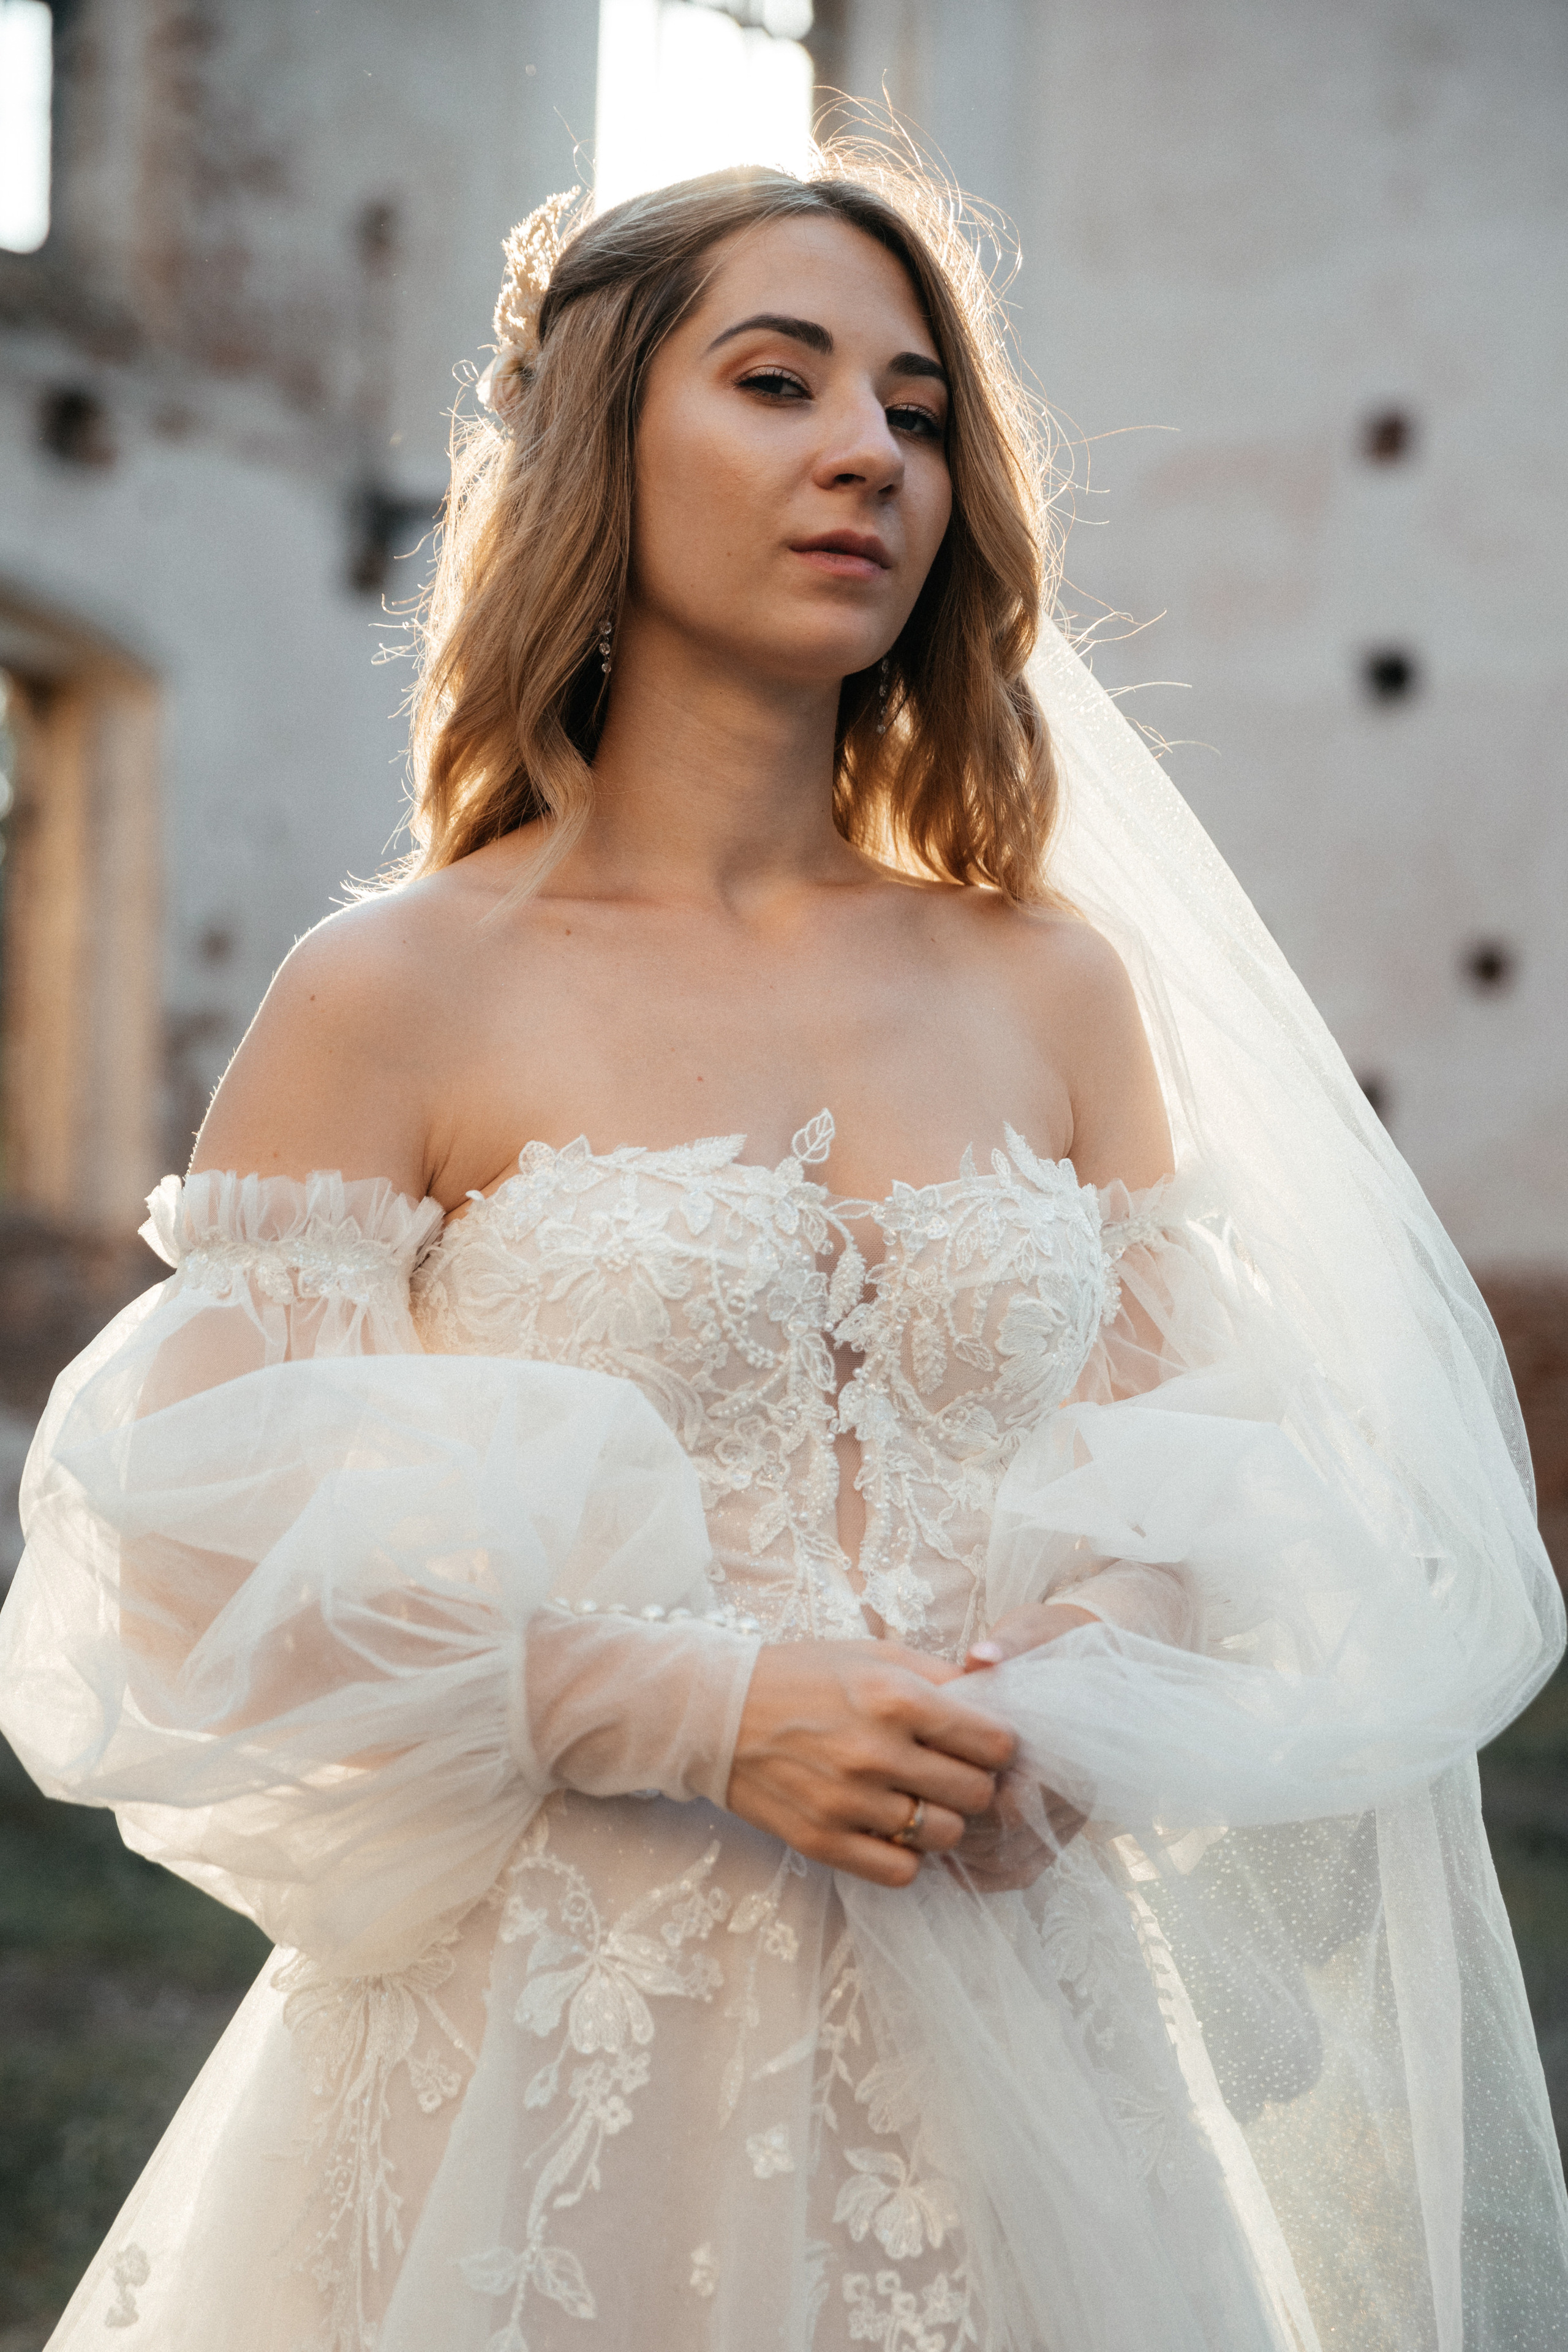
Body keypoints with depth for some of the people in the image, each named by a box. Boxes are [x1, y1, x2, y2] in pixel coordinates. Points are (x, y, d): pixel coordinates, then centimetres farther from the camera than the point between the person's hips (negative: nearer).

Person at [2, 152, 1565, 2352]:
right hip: (549, 2060, -3)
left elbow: (1191, 1490, 10)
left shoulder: (1058, 986, 6)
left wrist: (1070, 1709, -11)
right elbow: (201, 1568, -8)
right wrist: (695, 1709, -17)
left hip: (1005, 2053, 4)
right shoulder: (396, 996, -5)